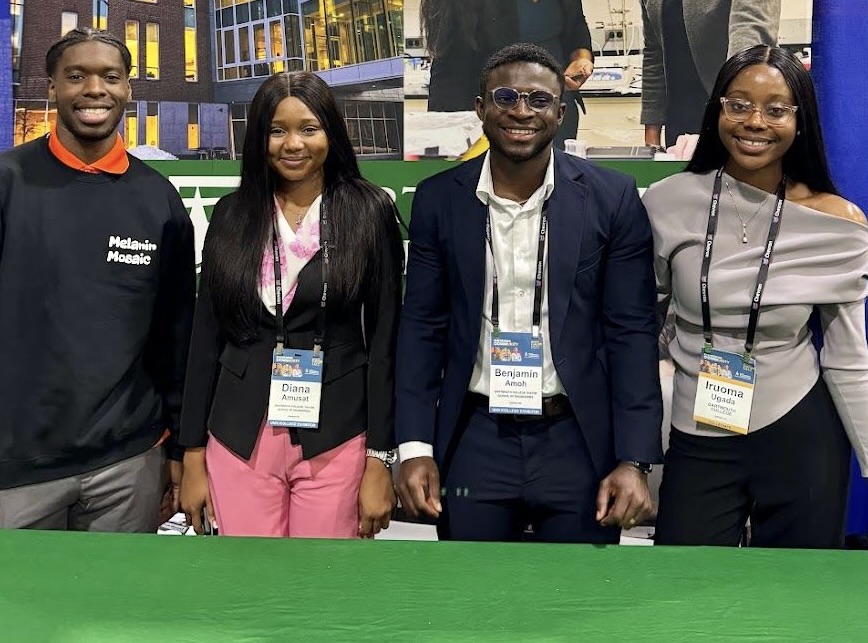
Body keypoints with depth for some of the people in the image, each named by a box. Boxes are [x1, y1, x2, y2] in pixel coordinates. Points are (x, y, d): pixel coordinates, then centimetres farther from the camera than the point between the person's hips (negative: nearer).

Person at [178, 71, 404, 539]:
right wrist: (193, 457, 5)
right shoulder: (232, 215, 4)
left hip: (335, 441, -2)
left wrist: (380, 462, -5)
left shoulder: (369, 214, -2)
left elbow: (384, 340, -2)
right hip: (239, 441, 2)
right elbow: (205, 337, 6)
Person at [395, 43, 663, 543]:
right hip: (474, 441, 1)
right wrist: (416, 447, -2)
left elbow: (632, 332, -4)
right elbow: (423, 325, 3)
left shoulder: (612, 198, -4)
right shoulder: (439, 199, -1)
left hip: (579, 442, -1)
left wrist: (635, 460, -9)